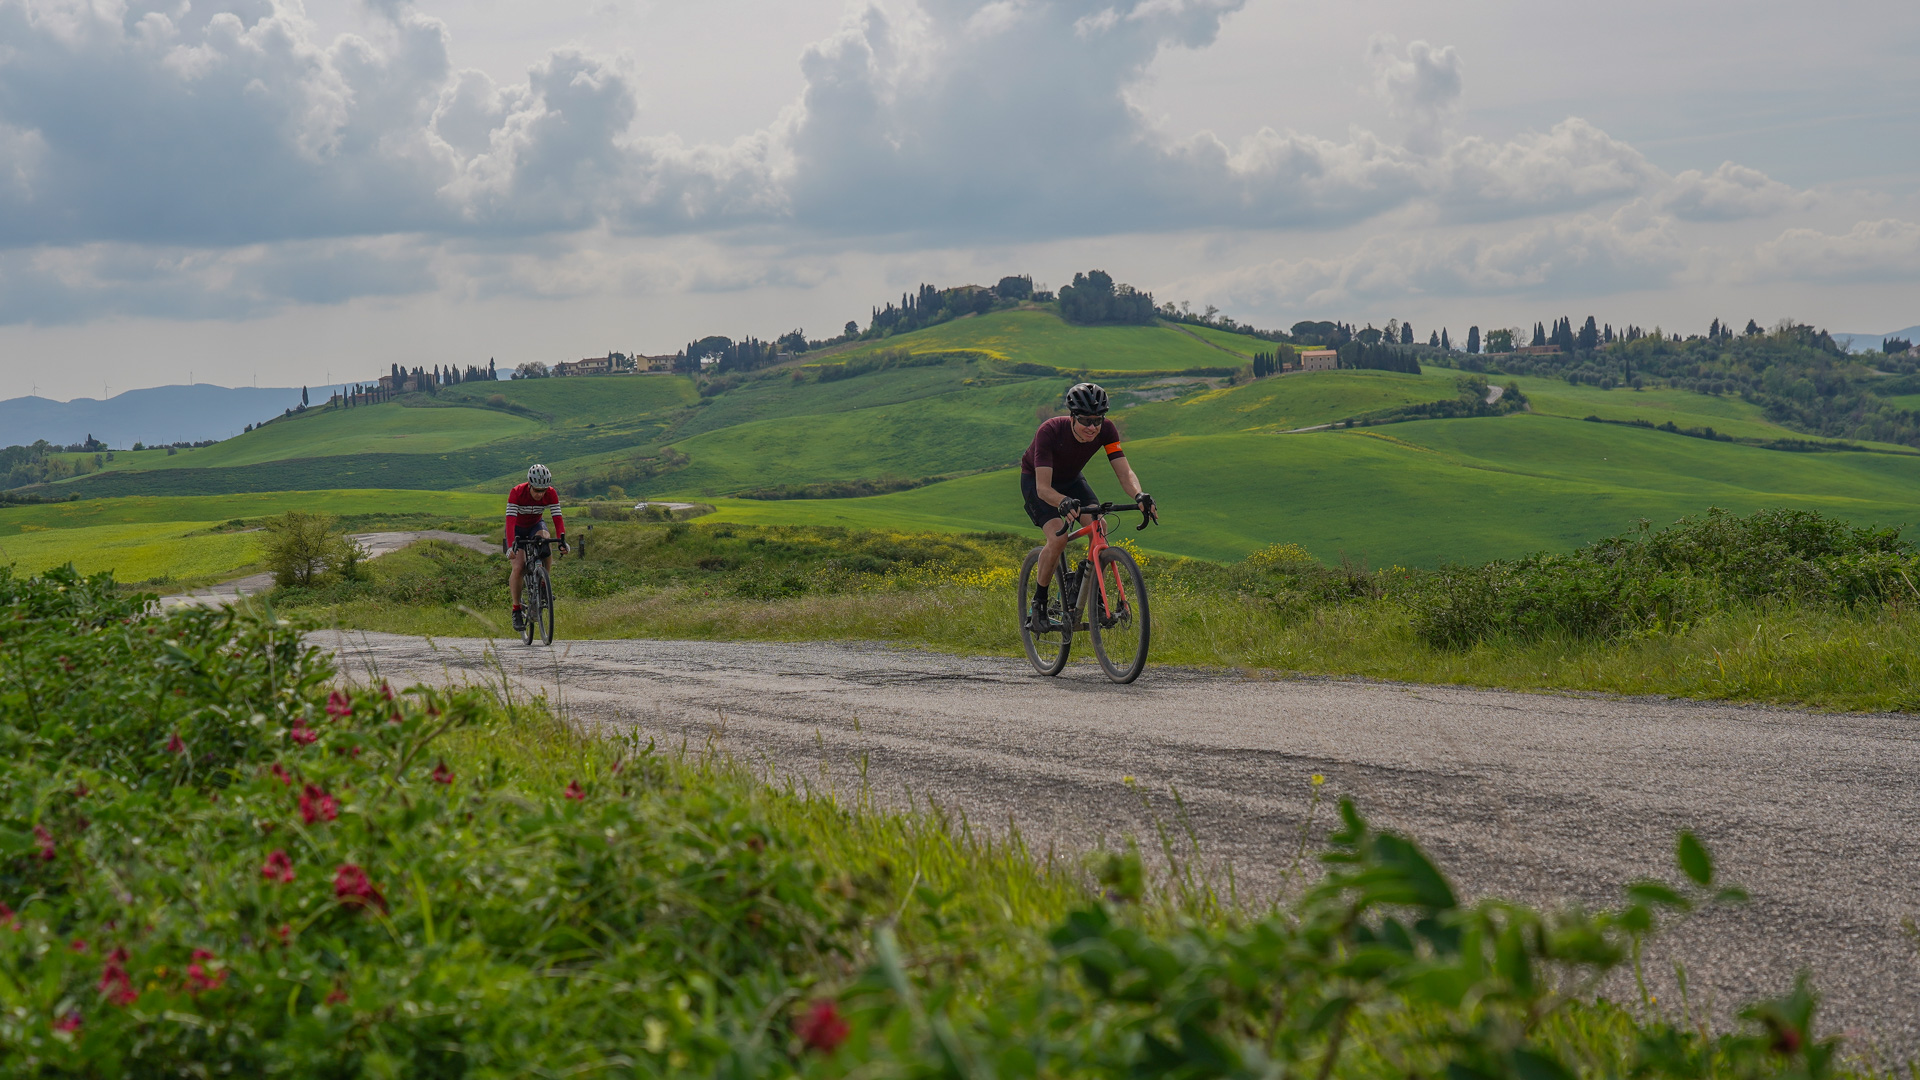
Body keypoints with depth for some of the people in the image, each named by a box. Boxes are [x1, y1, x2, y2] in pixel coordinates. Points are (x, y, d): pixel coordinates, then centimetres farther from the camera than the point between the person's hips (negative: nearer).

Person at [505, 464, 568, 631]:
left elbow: (558, 519, -25)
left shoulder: (551, 494, -23)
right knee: (518, 567, -21)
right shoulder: (517, 493, -31)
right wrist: (511, 546, -50)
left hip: (535, 526, 2)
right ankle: (516, 610, -4)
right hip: (517, 529, -2)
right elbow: (510, 520, -38)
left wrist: (562, 541, -42)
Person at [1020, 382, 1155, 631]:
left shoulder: (1106, 430, -25)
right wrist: (1064, 502, -62)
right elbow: (1044, 488, -41)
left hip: (1070, 479, 4)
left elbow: (1124, 473, -27)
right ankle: (1038, 604, -9)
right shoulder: (1050, 432, -37)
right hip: (1036, 480, -4)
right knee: (1058, 537, -27)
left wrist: (1139, 495, -48)